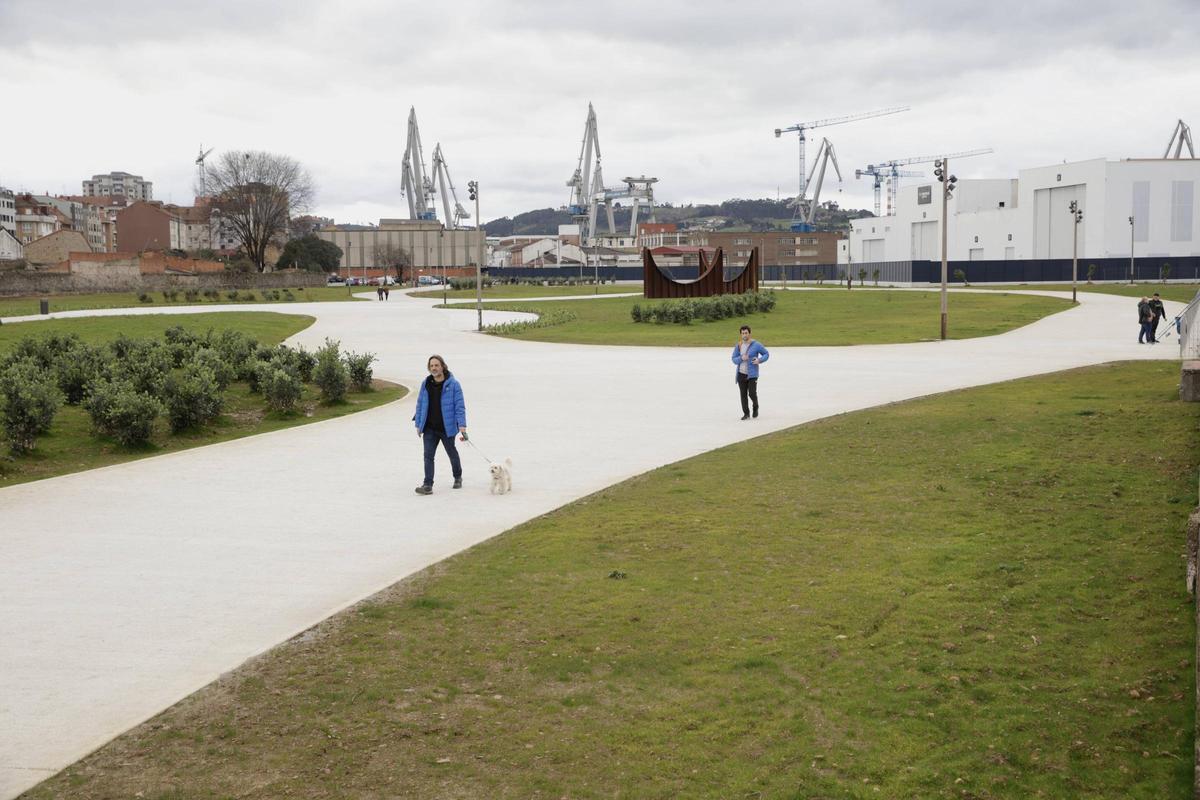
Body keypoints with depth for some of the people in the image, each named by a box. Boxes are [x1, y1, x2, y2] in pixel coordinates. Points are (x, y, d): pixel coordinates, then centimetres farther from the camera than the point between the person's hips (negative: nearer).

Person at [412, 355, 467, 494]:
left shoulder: (452, 384, -11)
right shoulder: (425, 384, 2)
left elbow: (460, 406, -11)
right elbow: (420, 405, 9)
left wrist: (462, 425, -18)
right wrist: (418, 424, 8)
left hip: (447, 427, -3)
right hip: (429, 428, 3)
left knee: (452, 453, 17)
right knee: (428, 455, -6)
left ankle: (458, 477, 39)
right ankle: (428, 485, -6)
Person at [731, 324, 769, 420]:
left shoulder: (756, 344, -8)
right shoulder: (738, 346, 2)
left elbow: (766, 354, 1)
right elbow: (734, 359, 4)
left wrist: (759, 360, -18)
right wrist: (741, 358, -17)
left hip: (752, 374, -3)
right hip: (741, 374, 3)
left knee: (752, 394, -9)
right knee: (743, 394, 1)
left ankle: (755, 407, 21)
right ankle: (746, 414, 10)